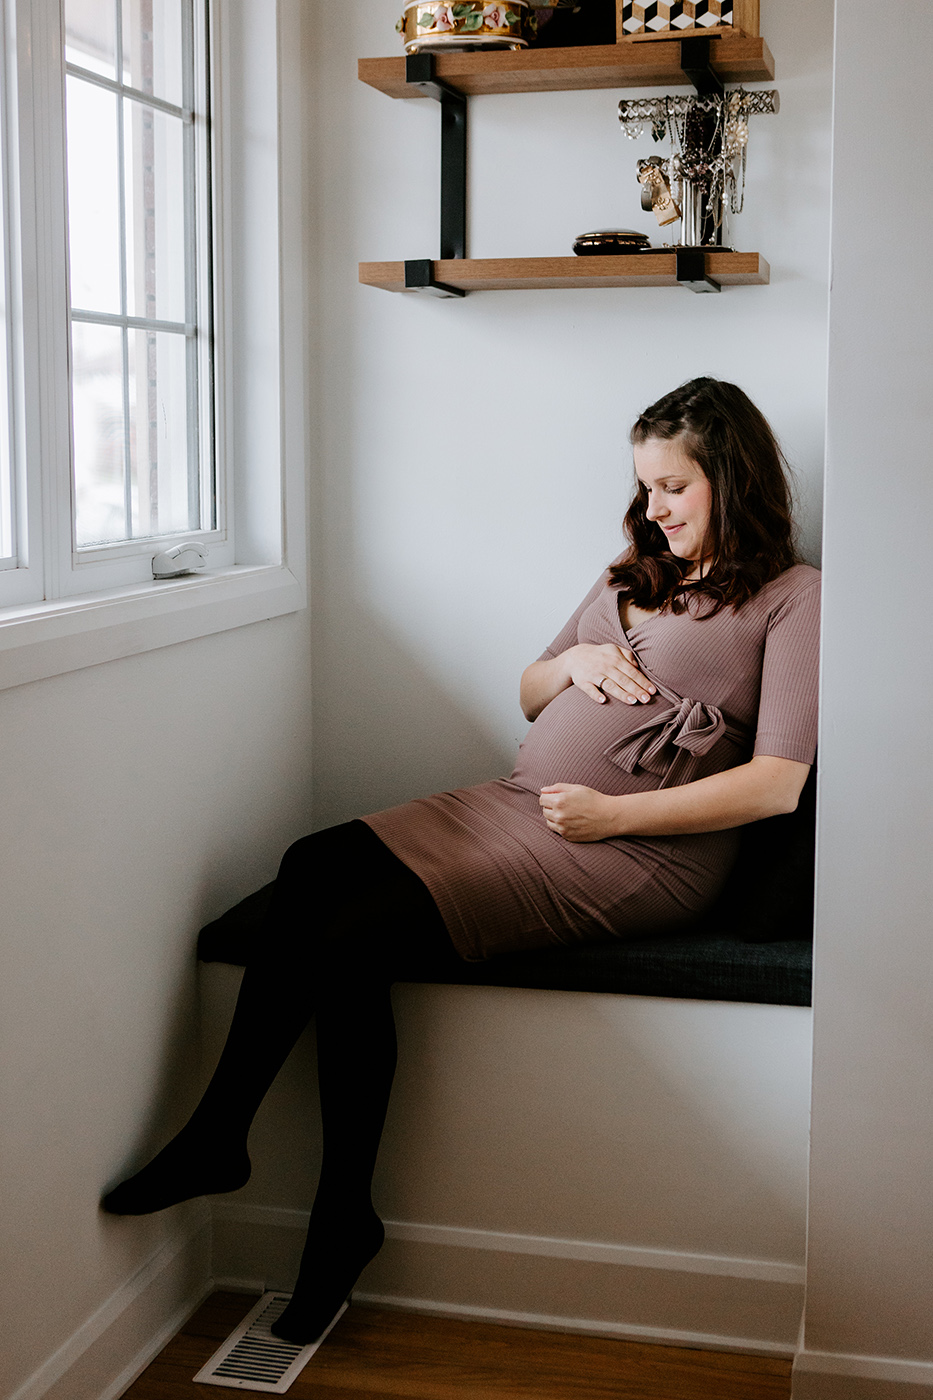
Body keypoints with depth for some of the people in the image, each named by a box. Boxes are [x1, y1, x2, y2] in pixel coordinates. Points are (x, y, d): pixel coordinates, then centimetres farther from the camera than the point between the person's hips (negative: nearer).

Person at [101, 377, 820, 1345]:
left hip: (639, 849, -7)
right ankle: (217, 1139, -13)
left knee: (352, 937, -22)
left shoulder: (792, 597, 1)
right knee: (314, 867, -18)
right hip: (516, 802, 8)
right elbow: (528, 697, 28)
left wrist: (611, 813, -15)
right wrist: (575, 660, 5)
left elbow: (775, 784, -10)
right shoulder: (632, 575, 23)